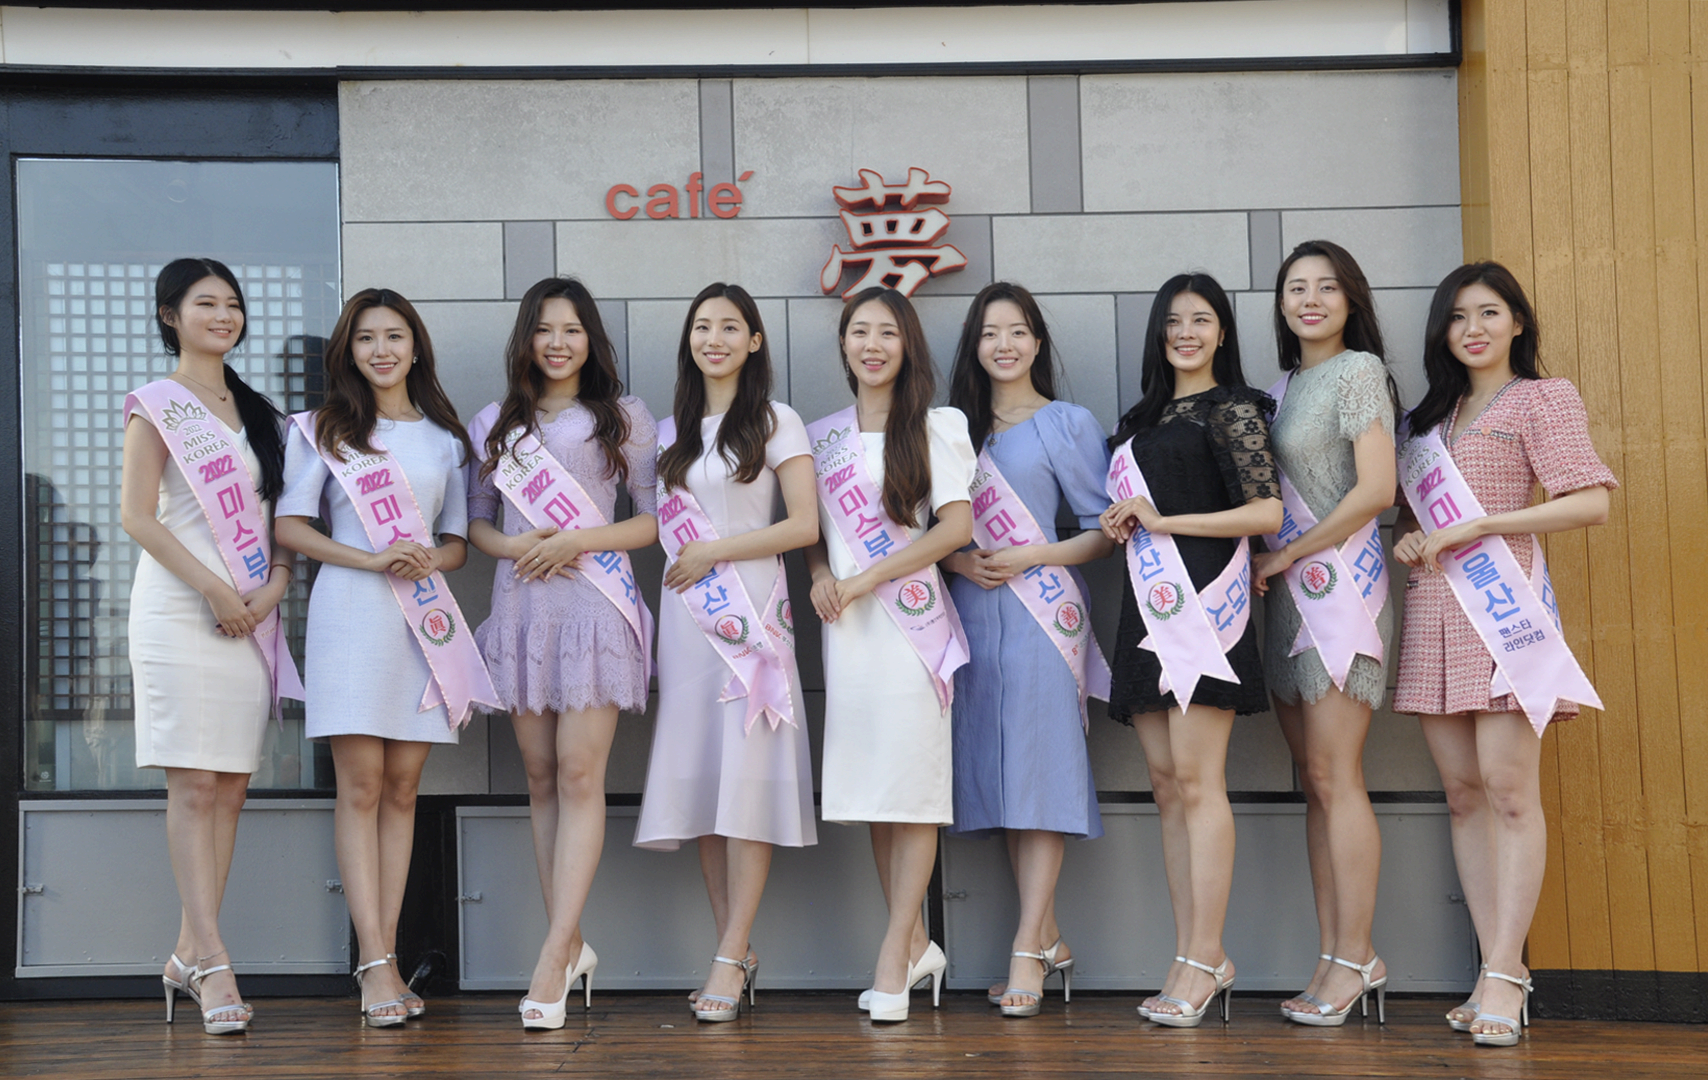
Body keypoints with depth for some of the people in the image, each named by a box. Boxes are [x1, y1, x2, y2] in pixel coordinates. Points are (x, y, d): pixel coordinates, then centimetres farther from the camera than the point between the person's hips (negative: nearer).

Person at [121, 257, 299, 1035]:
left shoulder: (255, 411, 18)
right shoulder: (157, 405, 2)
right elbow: (136, 514, -6)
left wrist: (274, 584, -2)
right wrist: (212, 587, -14)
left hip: (250, 614, 6)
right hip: (180, 612, -6)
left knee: (232, 785, 3)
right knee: (193, 786, -9)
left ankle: (186, 956, 9)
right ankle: (212, 963, -11)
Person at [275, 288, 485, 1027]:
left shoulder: (445, 436, 16)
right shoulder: (322, 431, 8)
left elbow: (459, 542, 16)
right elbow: (290, 526, 2)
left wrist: (427, 559, -7)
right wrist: (368, 559, -12)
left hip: (425, 613, 3)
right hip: (351, 612, -3)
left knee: (402, 787, 2)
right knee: (360, 785, -7)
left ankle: (385, 954, 4)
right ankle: (376, 964, -9)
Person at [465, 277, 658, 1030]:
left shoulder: (623, 418, 7)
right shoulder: (496, 423, 16)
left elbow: (659, 518, 3)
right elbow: (474, 521, 16)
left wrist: (579, 541, -11)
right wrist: (513, 546, -6)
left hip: (595, 600, -4)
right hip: (521, 603, 4)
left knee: (579, 774, -12)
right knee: (539, 776, 5)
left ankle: (552, 960, -15)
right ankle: (571, 945, 13)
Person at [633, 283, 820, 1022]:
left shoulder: (776, 422, 1)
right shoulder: (673, 431, 17)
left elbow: (805, 525, -6)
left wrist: (715, 552, -9)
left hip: (752, 612, -5)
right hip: (686, 615, 5)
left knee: (747, 779, -10)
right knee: (698, 775, 1)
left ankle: (730, 957, -9)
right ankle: (736, 949, 9)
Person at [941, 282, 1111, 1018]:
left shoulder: (1068, 424, 4)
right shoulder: (956, 427, 15)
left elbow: (1105, 531, 1)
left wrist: (1032, 557, -11)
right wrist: (954, 559, -4)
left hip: (1041, 609, -4)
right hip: (973, 613, 4)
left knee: (1040, 767, -9)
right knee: (996, 770, 3)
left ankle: (1026, 951, -9)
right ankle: (1048, 941, 11)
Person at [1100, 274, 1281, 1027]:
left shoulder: (1233, 410, -1)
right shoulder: (1146, 418, 21)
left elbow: (1267, 513, -9)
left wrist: (1163, 521, -10)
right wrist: (1120, 522, 7)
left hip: (1202, 597, -8)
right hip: (1148, 604, 8)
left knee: (1197, 778, -12)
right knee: (1165, 781, 4)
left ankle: (1203, 956, -11)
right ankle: (1197, 957, 6)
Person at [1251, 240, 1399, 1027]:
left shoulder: (1359, 370, -3)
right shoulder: (1283, 386, 18)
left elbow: (1375, 489, -12)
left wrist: (1284, 555, -8)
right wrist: (1265, 565, 1)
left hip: (1339, 582, -7)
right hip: (1287, 590, 7)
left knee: (1335, 776, -9)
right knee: (1313, 781, 5)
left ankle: (1354, 958, -4)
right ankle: (1340, 959, 8)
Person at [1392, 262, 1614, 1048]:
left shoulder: (1543, 399, 2)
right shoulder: (1435, 414, 21)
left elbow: (1591, 502, -10)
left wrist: (1478, 525, -13)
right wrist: (1406, 538, 2)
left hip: (1500, 604, -6)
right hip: (1432, 608, 6)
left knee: (1508, 790, -11)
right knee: (1463, 793, 2)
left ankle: (1504, 974, -11)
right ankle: (1498, 972, 5)